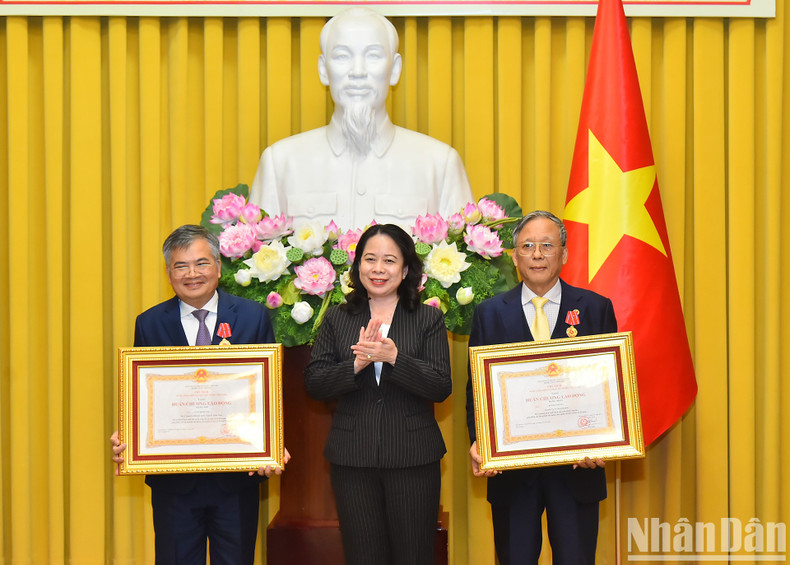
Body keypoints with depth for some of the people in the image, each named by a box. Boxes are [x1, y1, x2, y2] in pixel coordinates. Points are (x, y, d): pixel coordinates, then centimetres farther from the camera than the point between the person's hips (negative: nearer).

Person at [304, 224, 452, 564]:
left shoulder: (429, 319, 3)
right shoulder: (337, 319, 7)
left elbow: (442, 388, -8)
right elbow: (313, 384, -1)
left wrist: (394, 357, -20)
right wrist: (356, 364, -16)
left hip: (413, 458, -1)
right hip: (352, 457, 1)